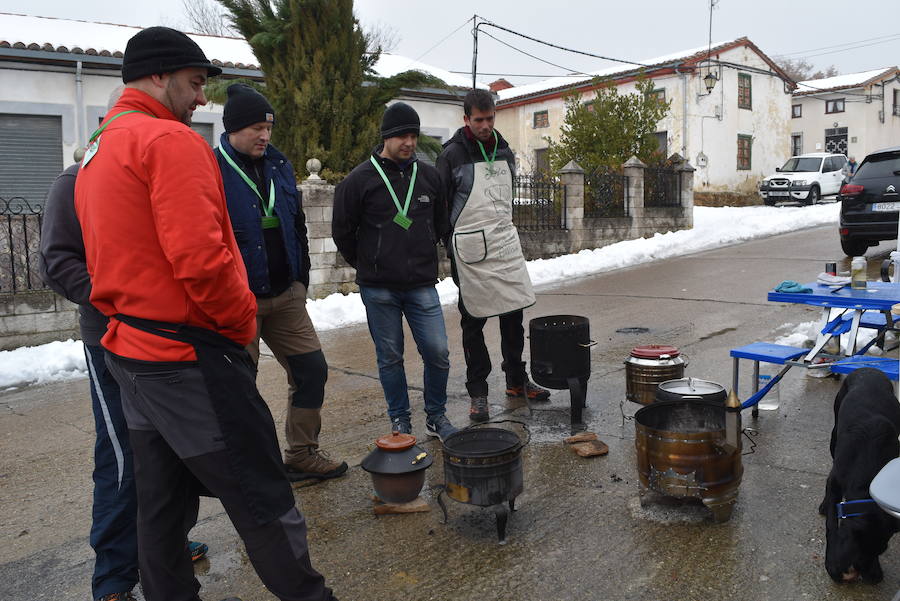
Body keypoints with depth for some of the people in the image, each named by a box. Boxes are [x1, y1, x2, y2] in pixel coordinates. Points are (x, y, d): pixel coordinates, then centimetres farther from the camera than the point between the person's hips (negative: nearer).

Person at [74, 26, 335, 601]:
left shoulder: (95, 154, 17)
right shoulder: (170, 140, -14)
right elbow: (200, 257, -24)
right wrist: (243, 321, -10)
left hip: (131, 353, 10)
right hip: (190, 358, -10)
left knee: (161, 504, 18)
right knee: (263, 501, -1)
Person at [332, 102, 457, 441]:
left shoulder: (428, 176, 6)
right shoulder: (360, 180, -5)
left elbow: (440, 223, 20)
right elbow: (342, 230, 3)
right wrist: (368, 266, 10)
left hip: (422, 285, 3)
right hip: (378, 289, -2)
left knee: (438, 352, 0)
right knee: (390, 357, 8)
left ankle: (436, 416, 20)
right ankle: (400, 421, 24)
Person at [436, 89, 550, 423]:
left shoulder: (504, 151, 12)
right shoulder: (453, 155, -6)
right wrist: (452, 249, -7)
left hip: (506, 244, 6)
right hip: (471, 249, -5)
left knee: (514, 314, 9)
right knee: (473, 322, 3)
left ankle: (517, 381, 24)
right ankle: (477, 393, 13)